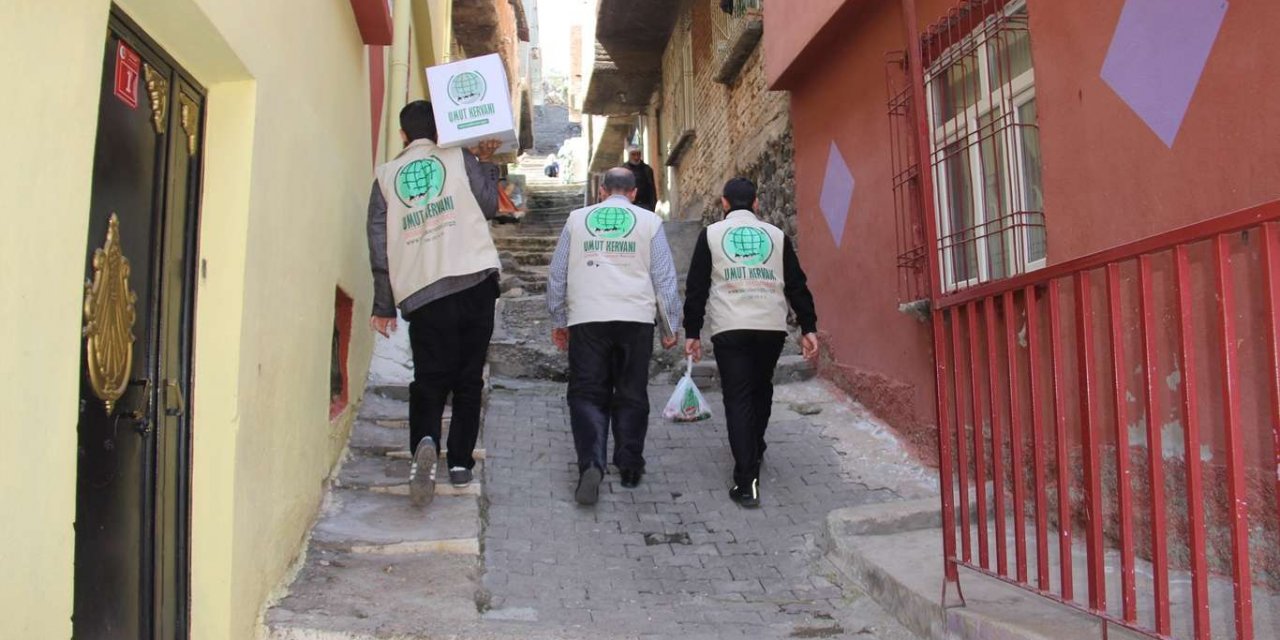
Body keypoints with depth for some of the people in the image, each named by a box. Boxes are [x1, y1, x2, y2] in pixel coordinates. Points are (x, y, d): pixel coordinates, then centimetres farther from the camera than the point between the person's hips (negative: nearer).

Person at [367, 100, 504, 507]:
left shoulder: (386, 175, 13)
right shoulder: (460, 157, 9)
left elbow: (379, 244, 8)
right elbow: (489, 206, 11)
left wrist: (384, 305, 11)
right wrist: (486, 163, 22)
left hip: (421, 291, 1)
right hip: (475, 279, -1)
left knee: (429, 380, 6)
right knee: (468, 378, 9)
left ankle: (424, 444, -21)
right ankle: (460, 464, 7)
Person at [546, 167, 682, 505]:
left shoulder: (577, 218, 10)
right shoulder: (650, 221, 7)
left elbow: (557, 274, 13)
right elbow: (665, 279, 6)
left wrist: (558, 320, 22)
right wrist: (672, 326, 13)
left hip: (587, 319, 0)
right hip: (636, 318, 0)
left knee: (587, 394, 4)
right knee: (632, 395, 11)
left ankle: (591, 464, -12)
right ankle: (629, 466, 18)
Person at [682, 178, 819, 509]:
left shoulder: (711, 234, 8)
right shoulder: (776, 235, 13)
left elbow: (696, 287, 4)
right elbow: (797, 285, 10)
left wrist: (692, 332, 8)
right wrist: (808, 327, 11)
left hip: (730, 329, -2)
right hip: (772, 326, 2)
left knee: (738, 399, -2)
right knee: (761, 390, 23)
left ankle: (746, 481, -9)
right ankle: (755, 451, 39)